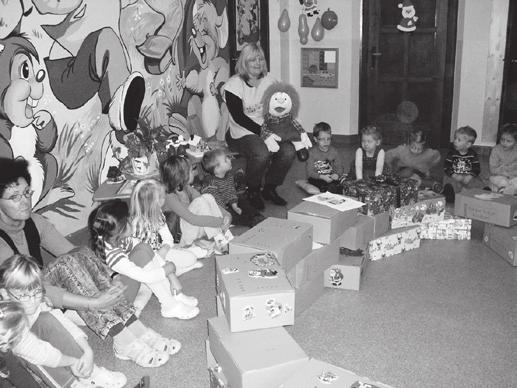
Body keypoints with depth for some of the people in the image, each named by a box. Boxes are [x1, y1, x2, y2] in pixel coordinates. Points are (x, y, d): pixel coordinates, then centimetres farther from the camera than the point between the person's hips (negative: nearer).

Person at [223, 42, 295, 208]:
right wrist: (263, 131, -23)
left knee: (289, 151, -20)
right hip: (241, 133, -5)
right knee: (262, 153, -34)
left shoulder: (269, 81, 9)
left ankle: (270, 189, 2)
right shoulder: (234, 84, -8)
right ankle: (253, 192, -7)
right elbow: (238, 117, -16)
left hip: (267, 129, 5)